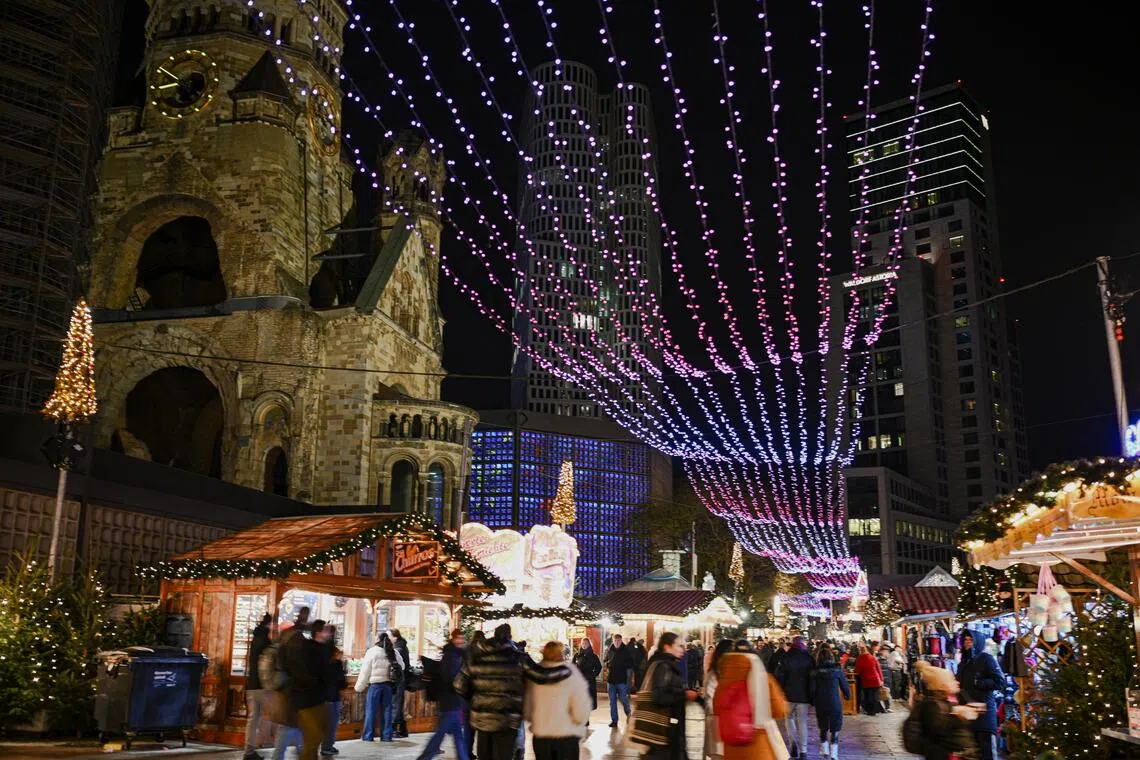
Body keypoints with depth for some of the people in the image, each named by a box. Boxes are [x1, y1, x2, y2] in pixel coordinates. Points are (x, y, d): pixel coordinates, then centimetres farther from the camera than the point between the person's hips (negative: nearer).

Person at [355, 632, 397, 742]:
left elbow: (365, 671, -5)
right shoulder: (393, 653, 7)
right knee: (386, 710, 9)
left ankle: (368, 736, 6)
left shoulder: (372, 651, -6)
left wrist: (359, 687, 1)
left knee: (371, 710, 3)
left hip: (375, 684, -4)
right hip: (388, 684, 4)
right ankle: (386, 735, 12)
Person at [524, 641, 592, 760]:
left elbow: (526, 708, 0)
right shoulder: (570, 673, -11)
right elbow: (581, 707, -15)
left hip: (540, 735, 3)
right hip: (567, 734, -3)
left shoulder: (533, 674, -3)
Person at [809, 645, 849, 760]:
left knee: (823, 728, 19)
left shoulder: (815, 671, -6)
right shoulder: (837, 669, -6)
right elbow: (844, 685, 1)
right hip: (835, 703, -1)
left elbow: (812, 689, -5)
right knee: (835, 729, 6)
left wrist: (813, 701, 11)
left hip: (820, 704, 1)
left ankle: (824, 751, 25)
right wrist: (847, 695, 21)